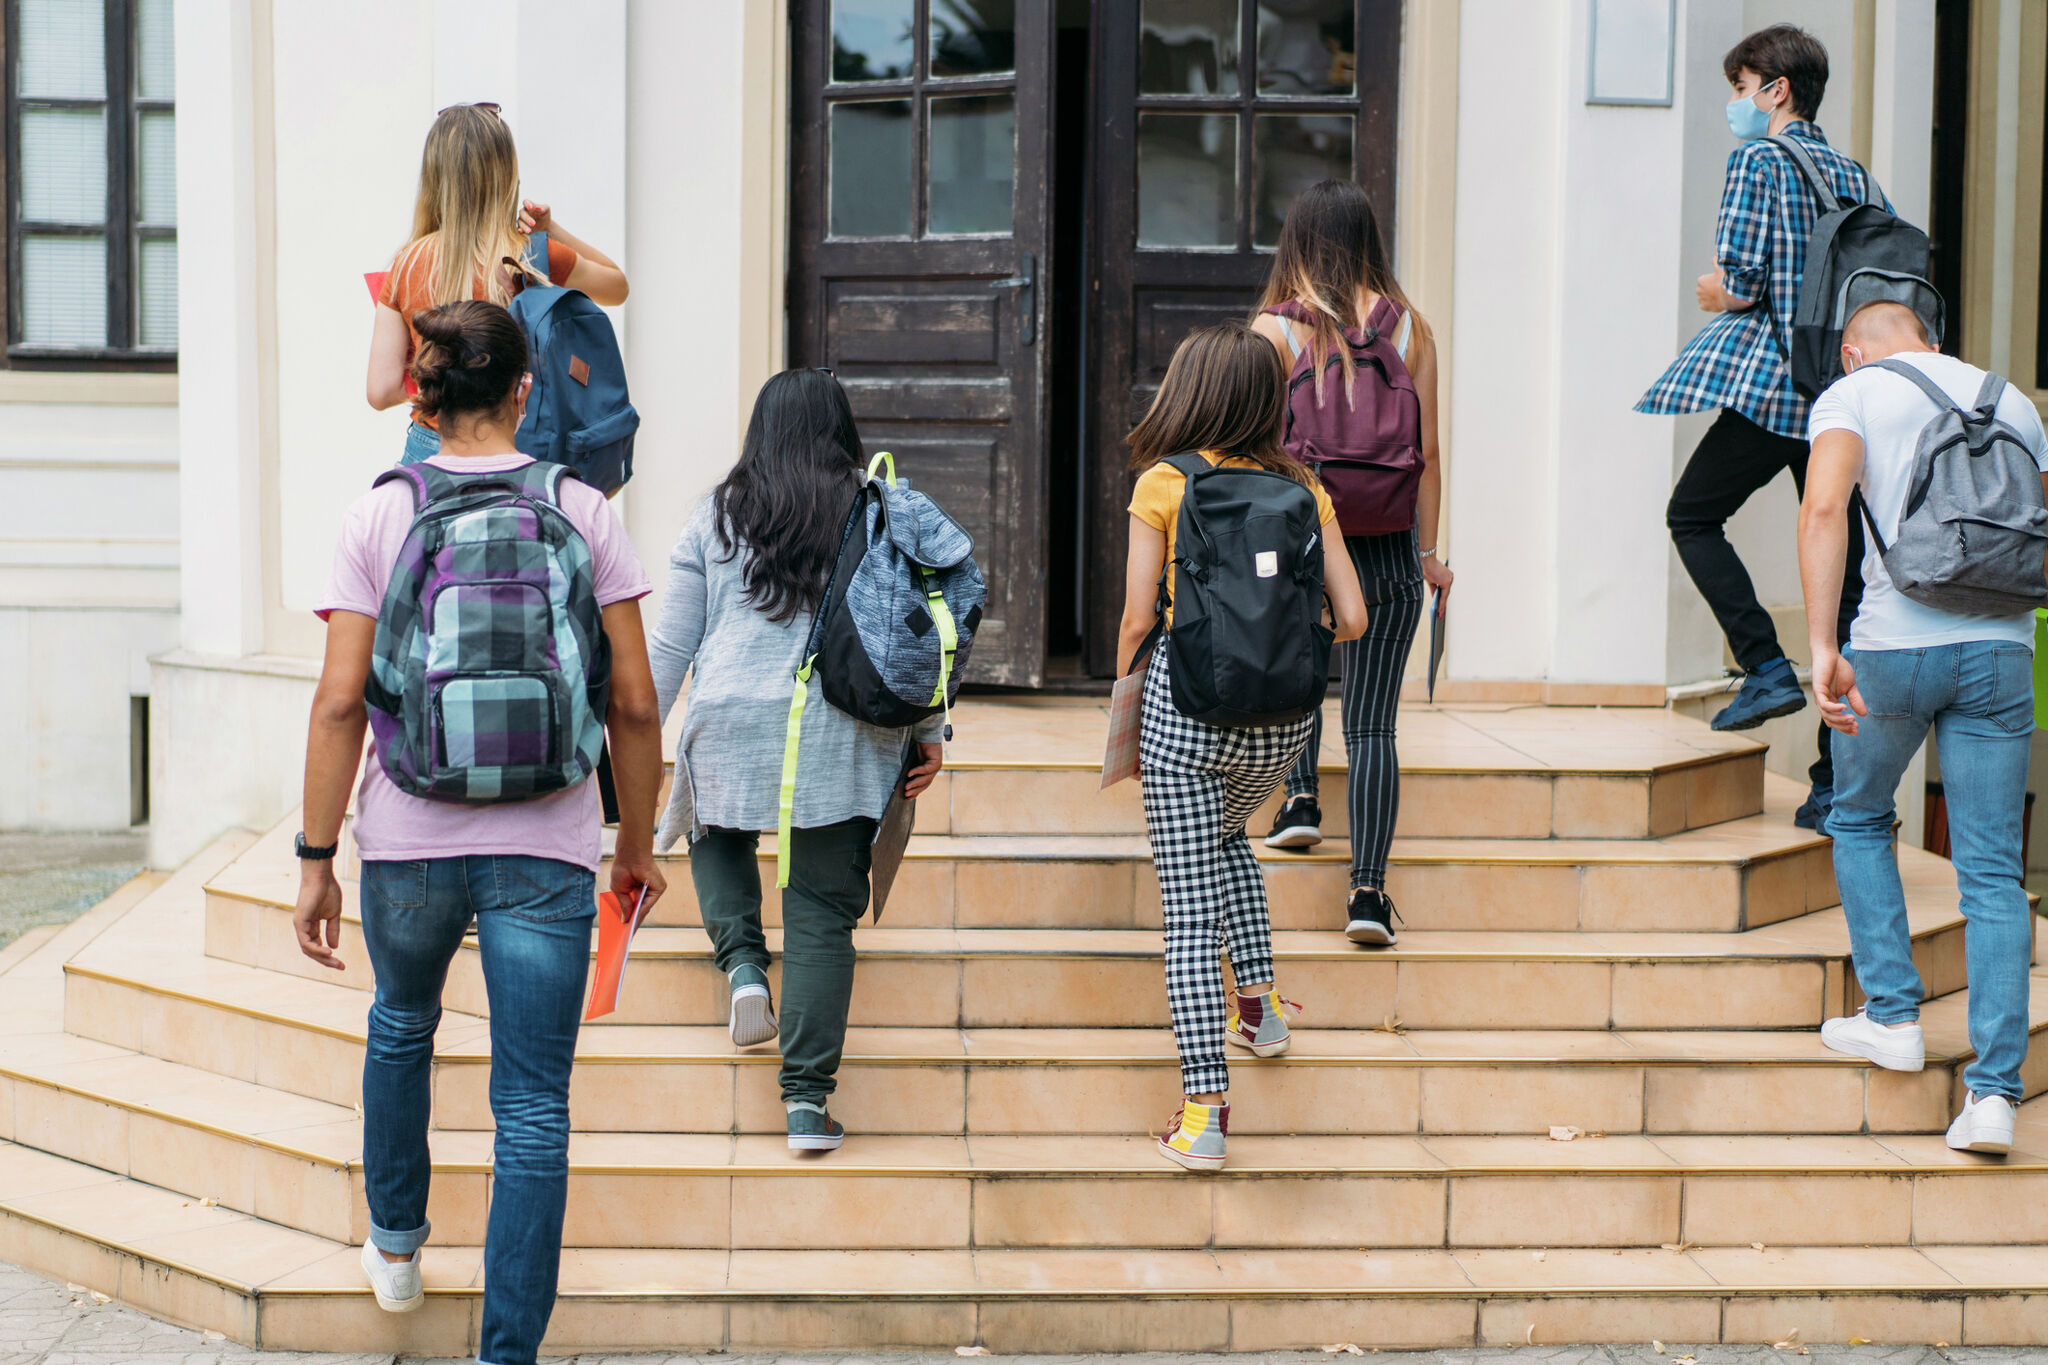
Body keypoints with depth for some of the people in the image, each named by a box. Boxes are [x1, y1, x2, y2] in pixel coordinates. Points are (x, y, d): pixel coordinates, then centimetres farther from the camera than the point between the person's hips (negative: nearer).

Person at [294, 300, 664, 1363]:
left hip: (410, 838, 1)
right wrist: (637, 844, 12)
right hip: (546, 847, -1)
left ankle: (396, 1245, 46)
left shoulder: (377, 516, -1)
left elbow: (339, 701, -6)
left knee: (400, 1026, 30)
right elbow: (634, 703, -1)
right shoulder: (582, 509, 0)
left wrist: (317, 859, 0)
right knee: (533, 1110, 4)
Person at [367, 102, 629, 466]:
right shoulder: (532, 258, -8)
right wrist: (551, 229, 4)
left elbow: (382, 391, -2)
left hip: (426, 449, 3)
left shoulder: (407, 264, -1)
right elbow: (617, 285, 14)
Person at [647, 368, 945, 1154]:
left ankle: (742, 959, 7)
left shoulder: (716, 517, 8)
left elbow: (672, 641, 10)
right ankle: (807, 1099, 0)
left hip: (730, 723, 1)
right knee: (823, 913, 3)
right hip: (842, 735, -1)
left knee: (717, 832, 32)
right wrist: (927, 732, 12)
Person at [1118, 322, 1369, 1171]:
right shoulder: (1301, 488, 6)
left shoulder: (1163, 485, -3)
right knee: (1224, 835, 34)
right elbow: (1352, 618, 2)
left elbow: (1137, 619, -6)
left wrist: (1123, 717, 8)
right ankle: (1260, 1006, 28)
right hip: (1283, 718, 4)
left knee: (1189, 913, 1)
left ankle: (1203, 1113, -3)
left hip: (1186, 704, -4)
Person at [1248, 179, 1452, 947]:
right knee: (1372, 726, 2)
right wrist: (1428, 552, 9)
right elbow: (1427, 452, 2)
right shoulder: (1409, 327, 1)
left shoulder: (1273, 330, -4)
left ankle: (1299, 799, 22)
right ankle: (1368, 890, -3)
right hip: (1388, 551, 1)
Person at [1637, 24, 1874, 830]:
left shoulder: (1758, 162, -4)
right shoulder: (1855, 178, 15)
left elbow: (1735, 286, -12)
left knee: (1693, 517, 16)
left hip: (1770, 385, -6)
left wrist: (1708, 291, 9)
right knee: (1839, 573, 5)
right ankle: (1839, 783, 5)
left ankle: (1766, 667, -2)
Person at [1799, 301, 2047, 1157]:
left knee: (1859, 818, 24)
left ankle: (1893, 1016, 19)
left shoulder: (1851, 394, 4)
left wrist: (1822, 648, -20)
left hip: (1895, 645, -3)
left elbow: (1823, 507, -15)